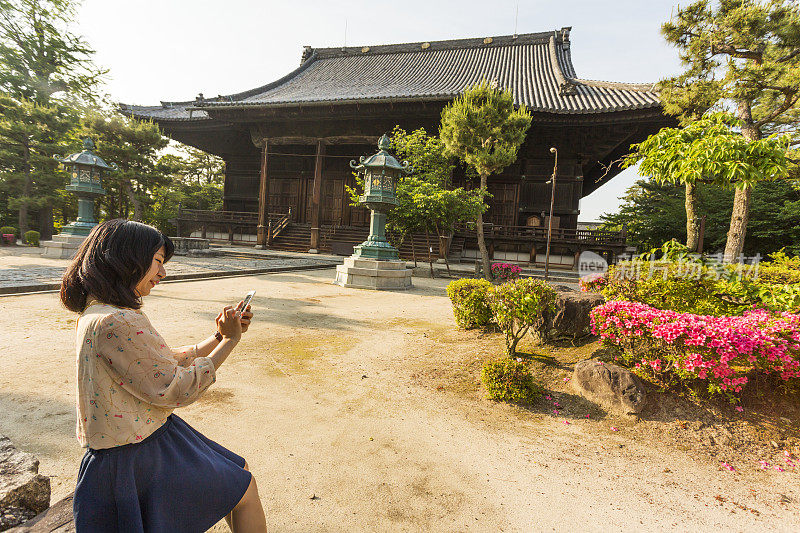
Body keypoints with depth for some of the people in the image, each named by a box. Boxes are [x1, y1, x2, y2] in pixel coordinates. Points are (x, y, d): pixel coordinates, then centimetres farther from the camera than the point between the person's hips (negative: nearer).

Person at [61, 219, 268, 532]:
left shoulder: (101, 312, 6)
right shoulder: (115, 323, -28)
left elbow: (171, 362, 10)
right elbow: (178, 389, -24)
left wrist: (220, 336, 2)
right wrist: (230, 340, -15)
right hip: (135, 461, -10)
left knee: (239, 470, 19)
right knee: (245, 488, 5)